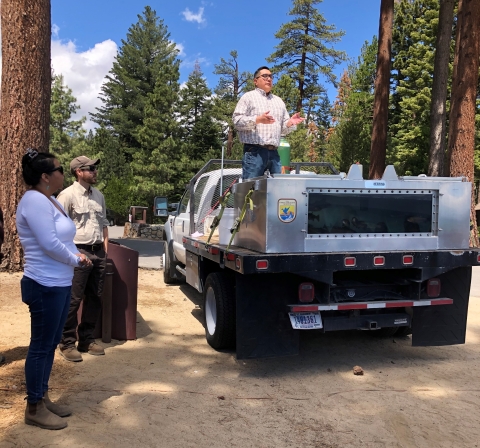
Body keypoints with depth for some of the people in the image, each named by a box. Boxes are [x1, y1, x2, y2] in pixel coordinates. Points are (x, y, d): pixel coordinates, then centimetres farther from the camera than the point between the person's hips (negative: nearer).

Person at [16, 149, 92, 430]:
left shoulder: (51, 201, 13)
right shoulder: (34, 200, -18)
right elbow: (50, 244, -24)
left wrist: (77, 255, -1)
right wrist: (76, 260, -10)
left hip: (60, 284, 10)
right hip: (45, 286, -10)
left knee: (51, 344, 17)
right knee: (41, 346, 1)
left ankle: (43, 398, 30)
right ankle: (34, 408, 14)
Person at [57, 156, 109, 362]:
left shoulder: (98, 195, 12)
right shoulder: (68, 195, -10)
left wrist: (105, 247, 13)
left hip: (98, 252, 7)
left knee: (95, 298, 12)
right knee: (73, 300, -3)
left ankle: (87, 339, 24)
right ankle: (67, 344, 10)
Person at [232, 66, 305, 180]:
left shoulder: (279, 101, 25)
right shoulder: (248, 97, 8)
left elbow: (283, 129, 22)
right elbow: (237, 121, -5)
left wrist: (290, 123, -1)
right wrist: (257, 119, -20)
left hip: (274, 152, 6)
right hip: (254, 151, -5)